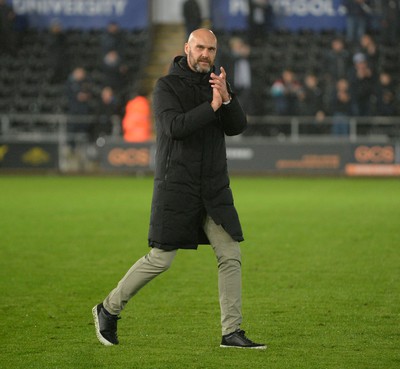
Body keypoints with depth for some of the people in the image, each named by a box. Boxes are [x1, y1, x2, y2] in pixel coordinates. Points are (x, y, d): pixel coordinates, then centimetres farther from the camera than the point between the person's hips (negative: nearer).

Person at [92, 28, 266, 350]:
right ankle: (109, 310, 15)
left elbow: (238, 127, 0)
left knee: (231, 255, -3)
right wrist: (212, 106, -25)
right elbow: (174, 127, -22)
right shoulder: (167, 86, -7)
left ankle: (232, 332, 2)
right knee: (160, 259, -4)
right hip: (176, 187, -5)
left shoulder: (217, 84, 10)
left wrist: (226, 98, -18)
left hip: (215, 188, 5)